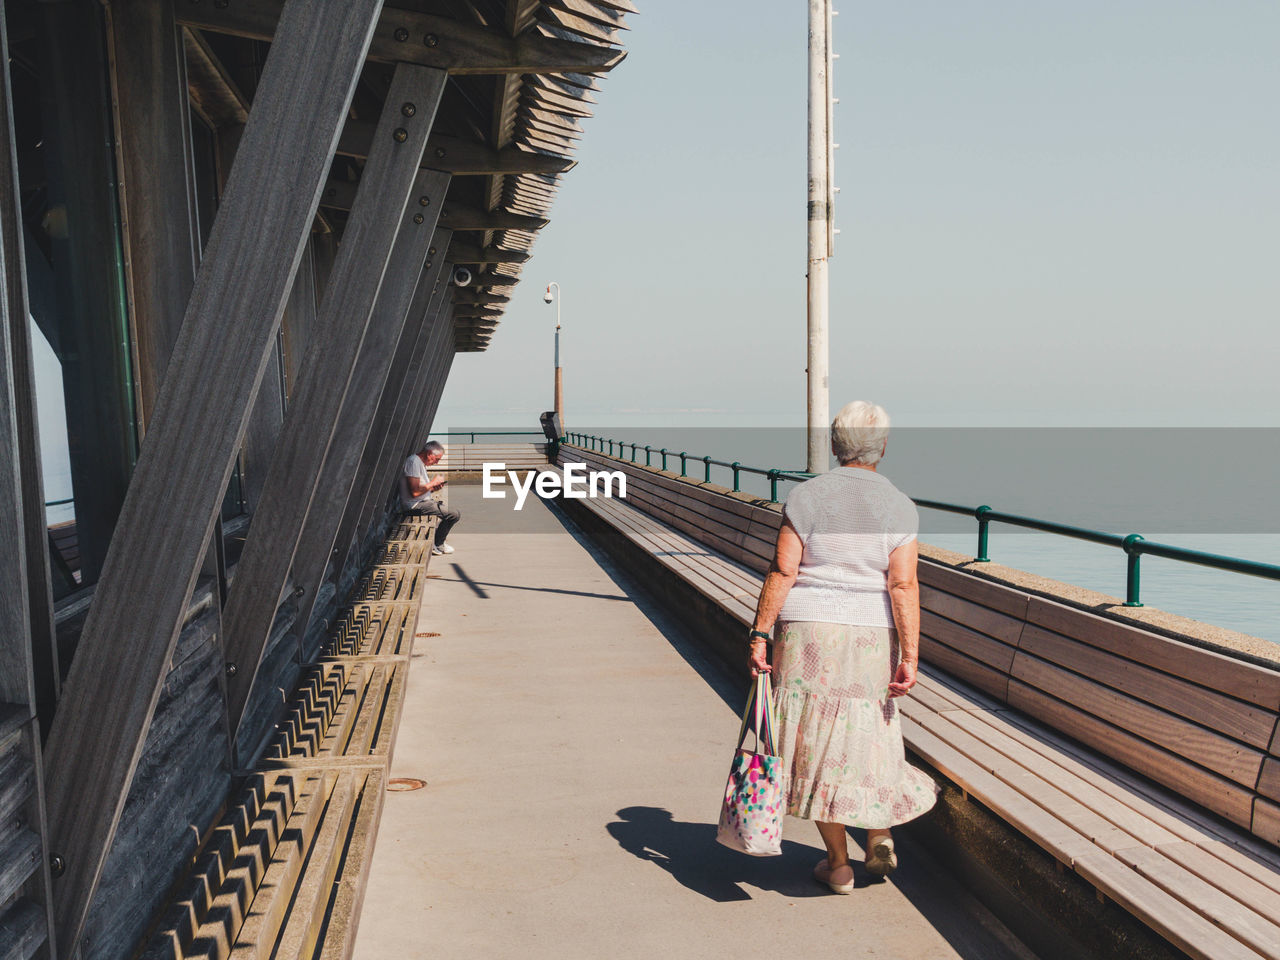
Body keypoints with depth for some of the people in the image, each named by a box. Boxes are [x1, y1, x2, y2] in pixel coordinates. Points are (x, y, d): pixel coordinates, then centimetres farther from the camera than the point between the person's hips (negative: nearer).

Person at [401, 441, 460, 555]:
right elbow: (415, 492, -26)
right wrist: (433, 482, -14)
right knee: (455, 515, -16)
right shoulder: (414, 462, -19)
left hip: (423, 500, 11)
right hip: (416, 504, -11)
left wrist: (433, 488, 4)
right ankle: (437, 545, -2)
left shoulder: (420, 462, 15)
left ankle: (439, 541, 27)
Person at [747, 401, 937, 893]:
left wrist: (759, 635, -5)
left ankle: (838, 864, 13)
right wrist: (910, 658, -9)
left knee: (818, 741, 6)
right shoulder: (899, 506, -1)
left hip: (807, 632, -1)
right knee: (868, 736, 21)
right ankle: (878, 835, 11)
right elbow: (903, 586, -8)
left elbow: (782, 571, -8)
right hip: (872, 636, 2)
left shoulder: (806, 496, -4)